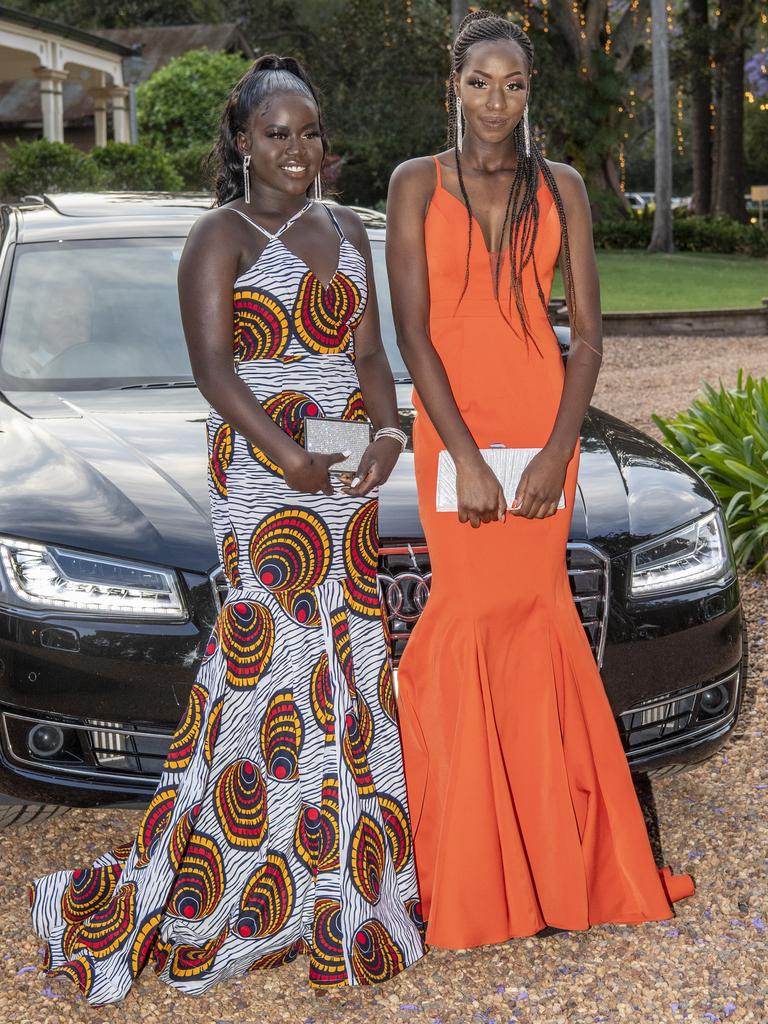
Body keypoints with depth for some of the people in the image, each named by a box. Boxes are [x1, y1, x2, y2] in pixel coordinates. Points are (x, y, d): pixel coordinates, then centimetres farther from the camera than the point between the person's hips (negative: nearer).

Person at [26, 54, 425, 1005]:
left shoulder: (346, 232, 17)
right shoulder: (220, 237, -2)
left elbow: (369, 353, 11)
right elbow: (212, 364, -13)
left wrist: (388, 432, -8)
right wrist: (283, 447, -27)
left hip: (346, 471, 6)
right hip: (262, 465, -6)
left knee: (340, 640, 7)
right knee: (288, 641, -9)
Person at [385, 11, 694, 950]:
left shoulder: (561, 187, 7)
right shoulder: (417, 183, 2)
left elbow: (588, 329, 2)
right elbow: (412, 331, -6)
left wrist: (557, 449, -10)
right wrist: (467, 458, -14)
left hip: (542, 415, 1)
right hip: (452, 420, -1)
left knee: (529, 609, 3)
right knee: (476, 610, -1)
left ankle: (553, 853, 20)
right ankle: (471, 875, 16)